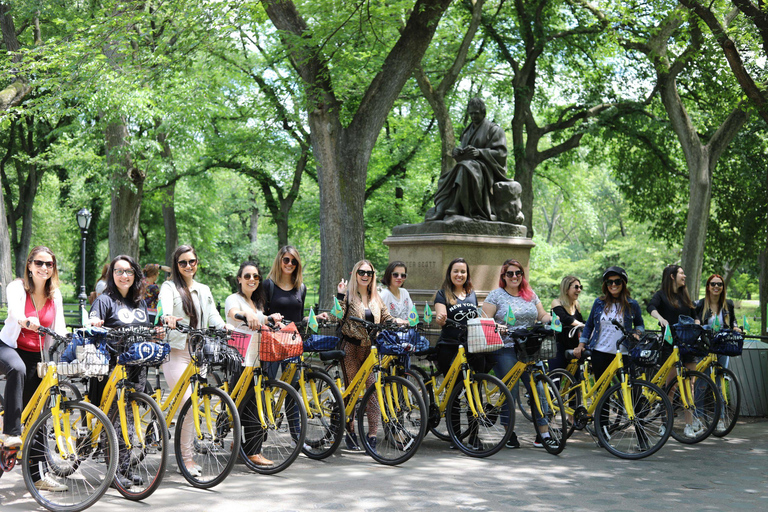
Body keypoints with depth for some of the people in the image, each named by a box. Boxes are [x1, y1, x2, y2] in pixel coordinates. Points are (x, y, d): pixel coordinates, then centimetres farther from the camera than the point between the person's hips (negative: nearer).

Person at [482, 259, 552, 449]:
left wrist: (551, 319, -5)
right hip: (505, 350, -4)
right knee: (510, 392, -3)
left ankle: (543, 433, 1)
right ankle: (510, 434, 8)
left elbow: (543, 315, 17)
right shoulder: (495, 295, 2)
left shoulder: (531, 295, 15)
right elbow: (485, 321, -4)